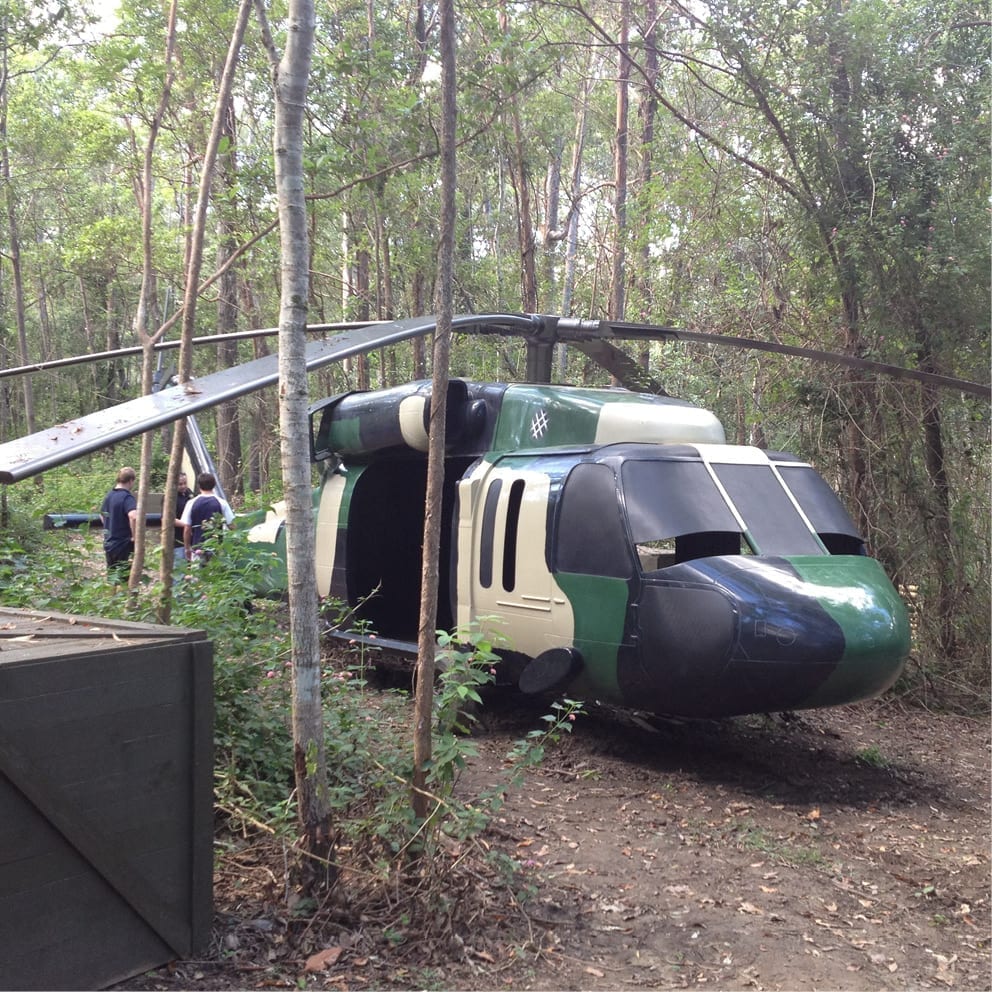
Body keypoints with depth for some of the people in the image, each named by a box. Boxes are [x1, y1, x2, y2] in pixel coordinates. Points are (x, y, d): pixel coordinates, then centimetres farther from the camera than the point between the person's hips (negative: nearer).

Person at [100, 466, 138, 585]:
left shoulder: (109, 495, 8)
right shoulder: (127, 497, -18)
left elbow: (102, 514, 25)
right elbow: (133, 516, -37)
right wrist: (134, 536, -24)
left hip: (109, 543, 8)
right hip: (124, 545, -8)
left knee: (111, 580, 16)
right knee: (123, 582, 1)